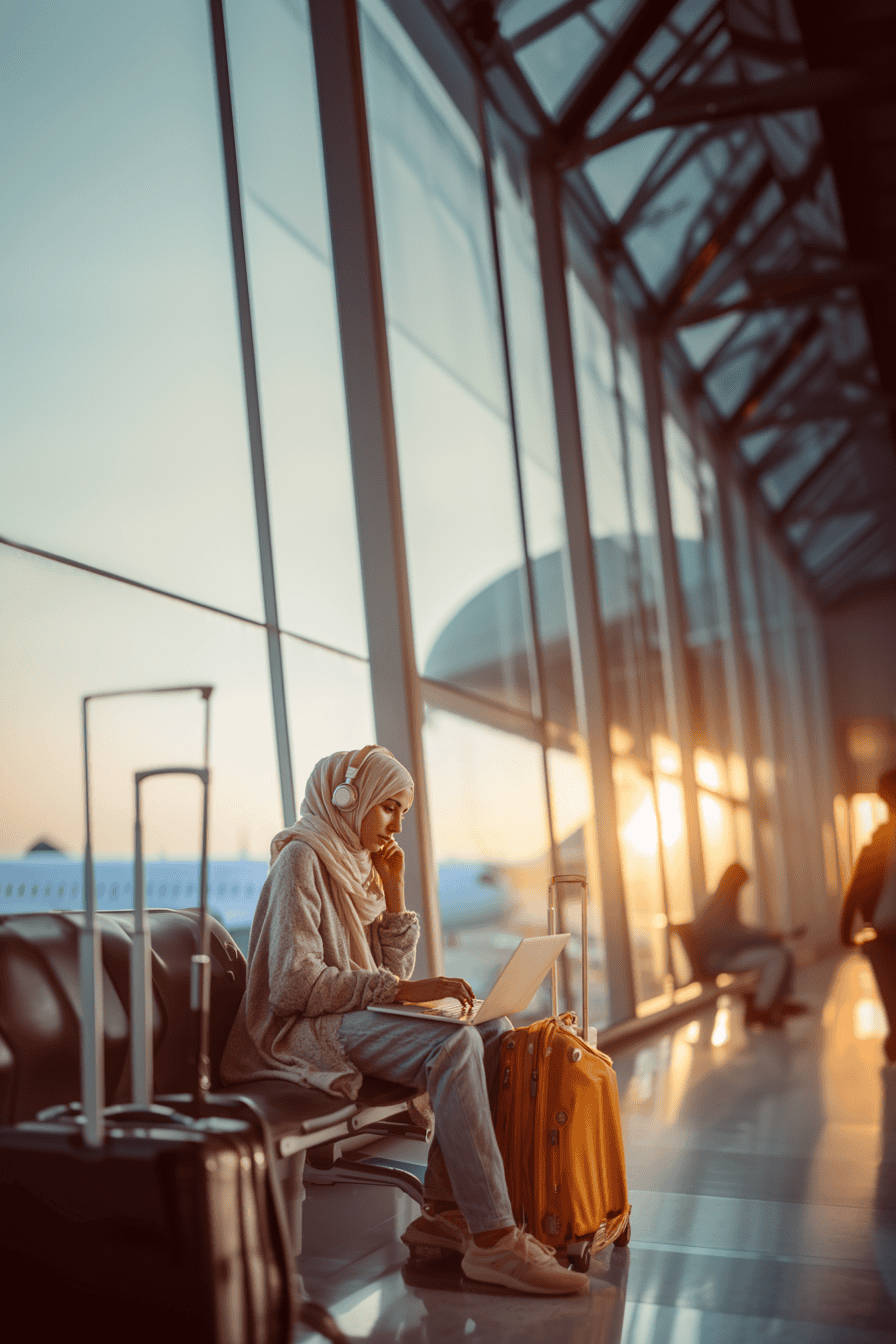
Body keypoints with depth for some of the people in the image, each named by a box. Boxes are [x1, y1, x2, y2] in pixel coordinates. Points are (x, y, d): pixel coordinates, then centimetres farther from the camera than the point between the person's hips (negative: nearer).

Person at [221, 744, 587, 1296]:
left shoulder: (359, 867, 18)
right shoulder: (302, 859, -9)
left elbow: (393, 975, 13)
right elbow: (293, 984, -21)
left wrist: (394, 892, 5)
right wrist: (399, 990, -24)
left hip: (355, 1017, 9)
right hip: (303, 1030, -9)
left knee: (495, 1031, -6)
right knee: (456, 1045, -29)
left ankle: (445, 1210, -8)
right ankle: (492, 1239, -30)